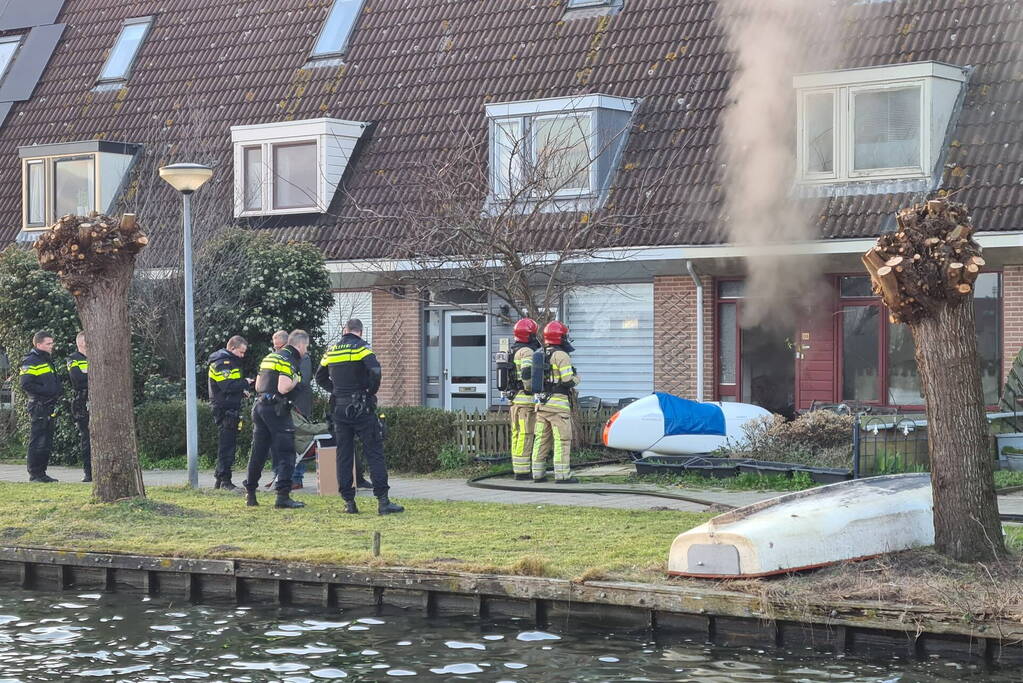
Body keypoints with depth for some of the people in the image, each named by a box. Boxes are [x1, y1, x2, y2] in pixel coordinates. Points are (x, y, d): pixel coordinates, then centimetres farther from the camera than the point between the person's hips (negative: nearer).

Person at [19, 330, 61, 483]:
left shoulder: (47, 360, 20)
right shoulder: (31, 362, -10)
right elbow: (25, 384, -18)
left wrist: (57, 391, 10)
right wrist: (46, 391, -20)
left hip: (49, 407, 9)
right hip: (39, 406, -9)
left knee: (47, 441, 11)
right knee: (38, 441, -7)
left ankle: (42, 472, 17)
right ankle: (34, 473, -3)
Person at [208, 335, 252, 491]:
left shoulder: (230, 362, 21)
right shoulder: (222, 363, -13)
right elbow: (227, 386, -23)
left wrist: (241, 391, 9)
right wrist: (245, 383, -12)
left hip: (230, 410, 11)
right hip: (225, 410, -11)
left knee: (228, 445, 13)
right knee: (227, 445, -9)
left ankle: (220, 480, 19)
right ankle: (225, 480, -8)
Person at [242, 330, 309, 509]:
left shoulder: (270, 356, 19)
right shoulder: (289, 359, -10)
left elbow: (257, 386, 22)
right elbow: (283, 388, -22)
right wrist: (296, 380, -5)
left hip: (260, 405, 9)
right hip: (276, 409, -9)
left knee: (258, 452, 15)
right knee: (285, 453, -5)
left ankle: (250, 494, 21)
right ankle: (283, 497, -11)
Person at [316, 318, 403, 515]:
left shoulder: (331, 351, 11)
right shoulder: (362, 348, -6)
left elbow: (320, 378, 20)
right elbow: (375, 371, -21)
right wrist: (371, 392, -6)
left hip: (339, 408, 5)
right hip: (361, 408, -5)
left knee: (344, 455, 9)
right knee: (374, 453, -2)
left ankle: (349, 502, 7)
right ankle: (383, 501, -7)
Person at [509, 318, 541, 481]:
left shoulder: (512, 352, 16)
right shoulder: (526, 352, -13)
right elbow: (527, 373, -28)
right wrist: (530, 390, -16)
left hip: (514, 399, 9)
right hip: (526, 400, -9)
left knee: (517, 435, 12)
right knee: (525, 436, -7)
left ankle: (517, 469, 16)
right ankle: (522, 472, -7)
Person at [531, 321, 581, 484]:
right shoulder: (561, 356, -10)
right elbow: (568, 380, -14)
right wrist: (577, 378, 6)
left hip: (541, 403, 8)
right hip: (558, 403, -8)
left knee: (541, 439, 10)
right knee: (562, 440, -5)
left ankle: (538, 473, 11)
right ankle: (562, 475, -8)